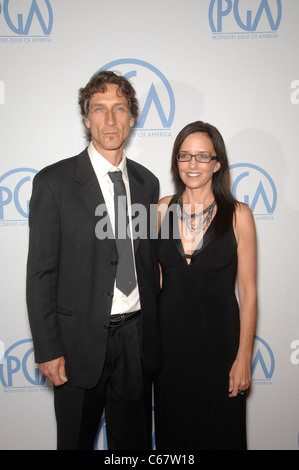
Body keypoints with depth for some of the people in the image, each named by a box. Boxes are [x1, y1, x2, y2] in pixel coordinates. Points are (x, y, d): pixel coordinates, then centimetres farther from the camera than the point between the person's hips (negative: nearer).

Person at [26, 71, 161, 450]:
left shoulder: (147, 182, 6)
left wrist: (153, 332, 9)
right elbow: (41, 272, -9)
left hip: (137, 338, 4)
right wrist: (48, 350, -11)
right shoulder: (54, 181, -8)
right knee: (76, 440, 17)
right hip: (81, 341, -3)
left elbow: (149, 261, 10)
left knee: (135, 441, 20)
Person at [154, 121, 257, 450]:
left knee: (218, 428, 15)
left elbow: (247, 290, -6)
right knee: (173, 426, 18)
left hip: (218, 335, -2)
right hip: (169, 334, 3)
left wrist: (244, 357, -7)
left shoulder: (238, 215, -8)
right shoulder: (164, 208, 0)